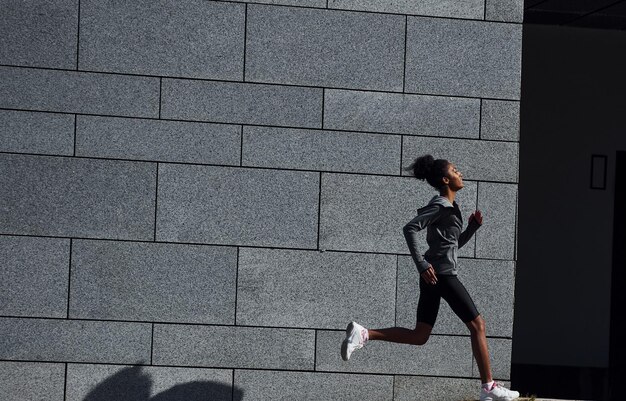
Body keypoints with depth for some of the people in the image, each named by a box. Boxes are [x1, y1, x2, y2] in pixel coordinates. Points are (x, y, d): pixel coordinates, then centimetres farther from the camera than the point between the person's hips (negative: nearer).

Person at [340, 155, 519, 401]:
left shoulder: (449, 207, 19)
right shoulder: (440, 205, -10)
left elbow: (457, 242, 29)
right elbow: (410, 228, -20)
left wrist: (473, 226, 12)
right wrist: (421, 264, -23)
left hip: (432, 278, 10)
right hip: (442, 274, -10)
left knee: (419, 337, 8)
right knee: (477, 324, -2)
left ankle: (362, 334, 0)